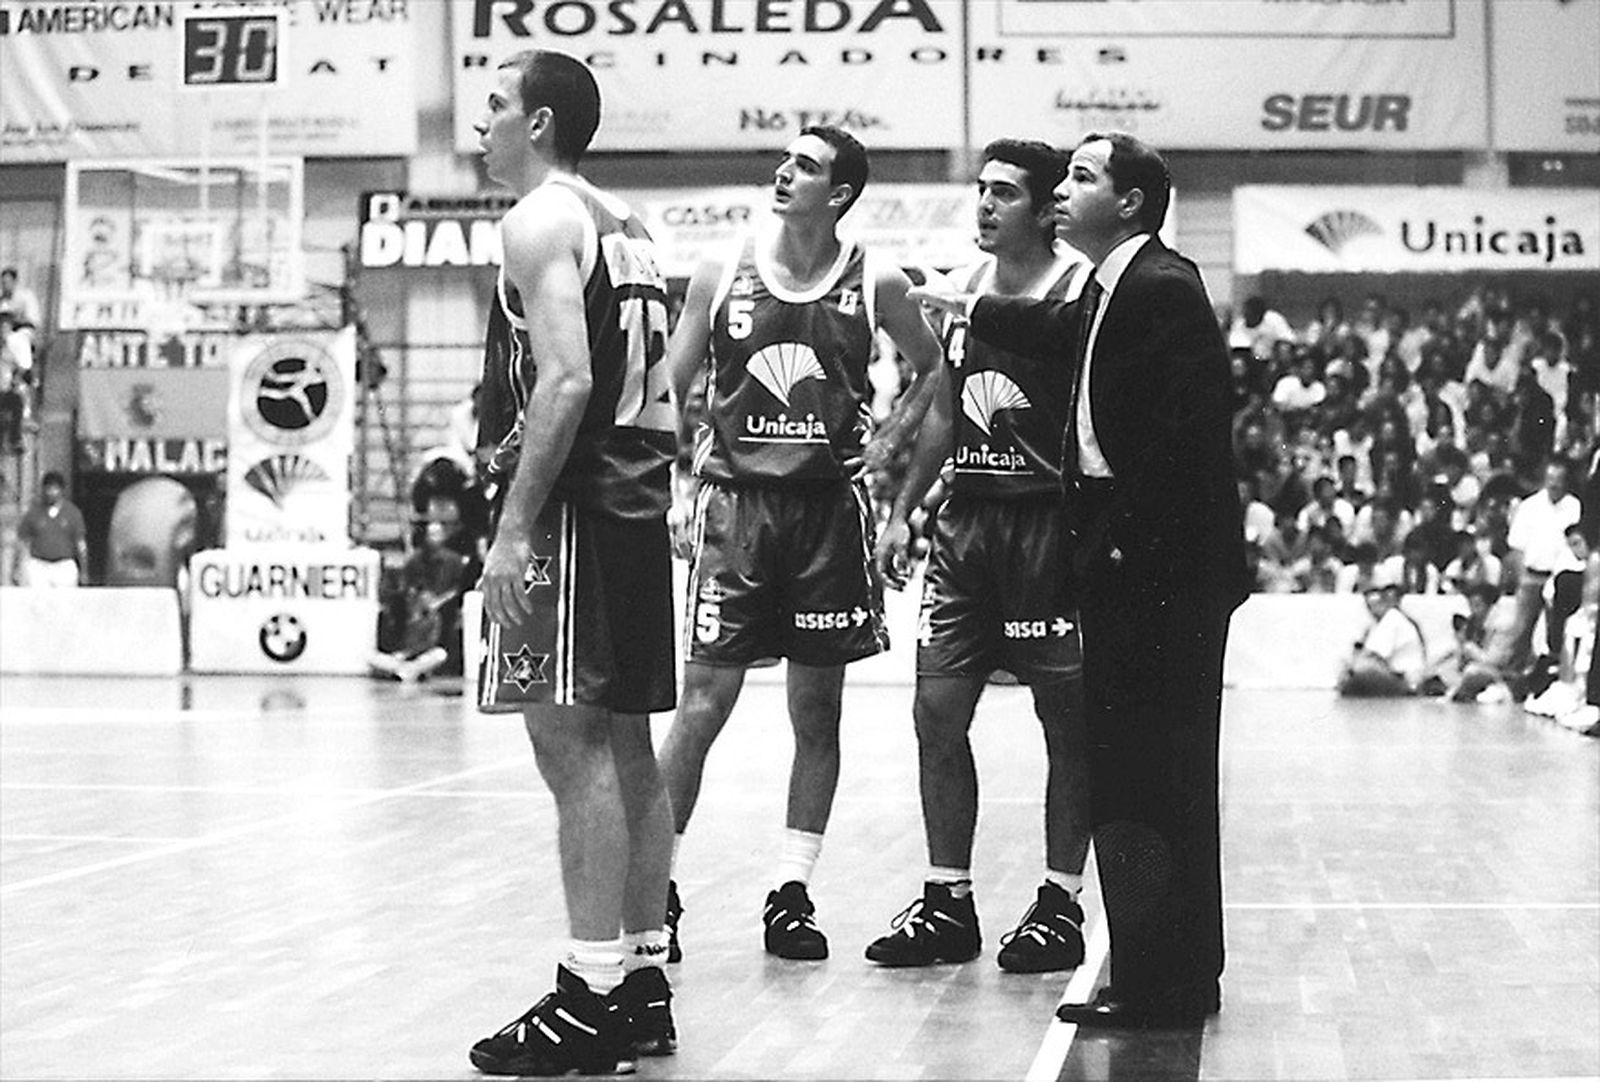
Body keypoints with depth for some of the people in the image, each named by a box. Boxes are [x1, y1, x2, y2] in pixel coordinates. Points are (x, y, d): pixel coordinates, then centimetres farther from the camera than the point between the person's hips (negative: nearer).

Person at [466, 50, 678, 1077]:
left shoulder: (542, 220, -8)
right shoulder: (626, 224, 20)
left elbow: (566, 381, -20)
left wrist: (516, 527, -21)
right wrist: (651, 493, 21)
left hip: (570, 504, -10)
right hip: (636, 506, 10)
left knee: (571, 741, -9)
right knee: (623, 742, 11)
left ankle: (590, 999, -10)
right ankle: (642, 976, 16)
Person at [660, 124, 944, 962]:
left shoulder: (874, 284, 1)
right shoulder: (722, 273, 1)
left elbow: (932, 370, 18)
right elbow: (669, 390, 8)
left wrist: (887, 442, 5)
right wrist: (680, 485, -1)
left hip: (830, 508, 1)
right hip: (736, 506, -1)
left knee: (817, 712, 5)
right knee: (702, 703, -5)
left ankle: (792, 893, 13)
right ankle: (656, 885, 5)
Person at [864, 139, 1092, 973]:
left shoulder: (1080, 294, -9)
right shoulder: (964, 286, 12)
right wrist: (903, 510, 17)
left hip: (1046, 521, -7)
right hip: (966, 518, 7)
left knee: (1068, 722, 3)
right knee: (937, 709, 3)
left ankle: (1060, 904, 12)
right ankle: (948, 902, 13)